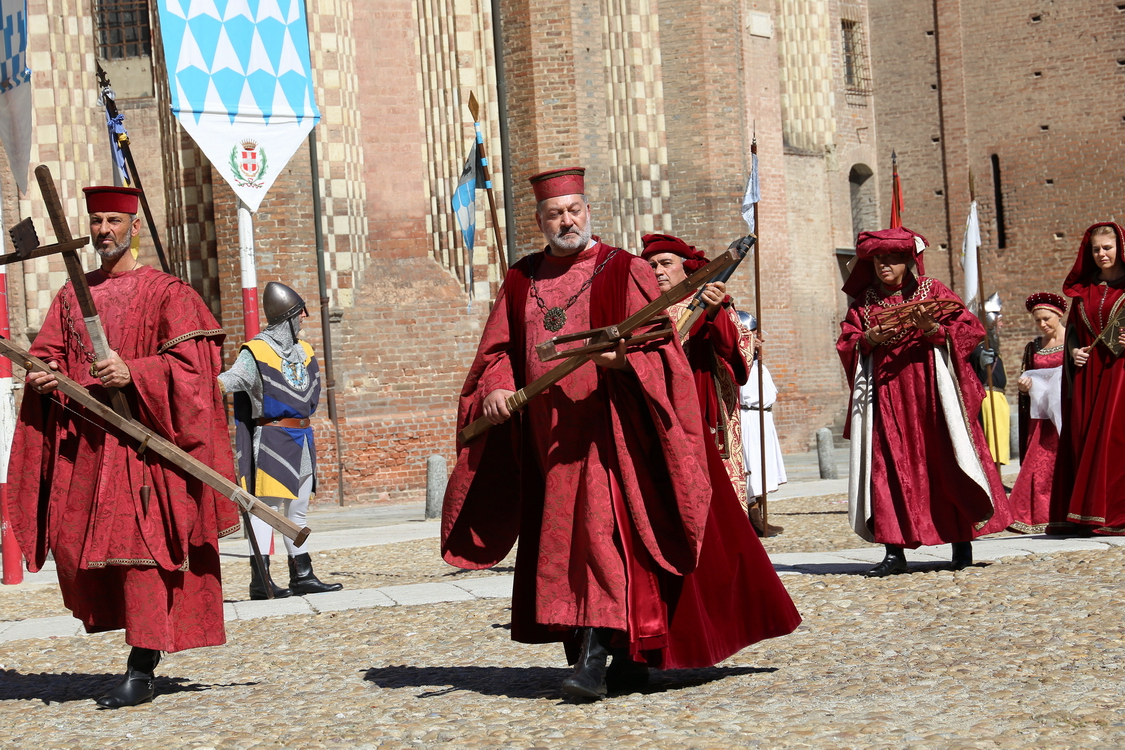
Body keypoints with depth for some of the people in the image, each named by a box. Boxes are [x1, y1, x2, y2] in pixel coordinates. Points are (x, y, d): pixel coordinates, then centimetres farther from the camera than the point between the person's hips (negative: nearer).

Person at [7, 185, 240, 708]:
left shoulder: (164, 293, 0)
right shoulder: (72, 296, 17)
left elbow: (188, 362, -9)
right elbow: (47, 352, 13)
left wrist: (131, 374, -23)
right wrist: (43, 375, -10)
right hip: (81, 440, 6)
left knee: (138, 545, -11)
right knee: (71, 541, 2)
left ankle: (141, 671, -9)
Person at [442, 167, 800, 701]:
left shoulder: (624, 271, -1)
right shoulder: (522, 279, 14)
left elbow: (657, 347, -8)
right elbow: (498, 349, 15)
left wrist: (623, 360, -29)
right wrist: (495, 388, -6)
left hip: (609, 430, -6)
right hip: (547, 435, 6)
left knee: (603, 532, -16)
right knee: (560, 543, 8)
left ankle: (595, 657, -20)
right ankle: (633, 654, 19)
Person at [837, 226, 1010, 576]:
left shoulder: (932, 291, 6)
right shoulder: (863, 303, 14)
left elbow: (969, 329, 0)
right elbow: (846, 346, 9)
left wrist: (934, 330, -17)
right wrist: (868, 340, -11)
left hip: (931, 393, -2)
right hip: (885, 398, 2)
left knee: (945, 464, -4)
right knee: (889, 469, -4)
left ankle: (962, 541, 4)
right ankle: (894, 551, -3)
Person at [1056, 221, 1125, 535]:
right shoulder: (1084, 289, 16)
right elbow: (1073, 328, 20)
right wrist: (1074, 350, 1)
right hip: (1089, 373, 5)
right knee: (1085, 437, 0)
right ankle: (1091, 513, 3)